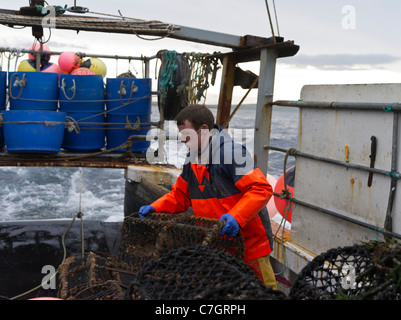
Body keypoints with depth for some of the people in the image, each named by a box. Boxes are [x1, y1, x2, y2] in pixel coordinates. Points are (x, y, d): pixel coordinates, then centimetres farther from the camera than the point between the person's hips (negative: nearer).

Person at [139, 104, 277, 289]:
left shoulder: (232, 152, -18)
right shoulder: (192, 160, 8)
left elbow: (261, 189, -23)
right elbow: (180, 195, 15)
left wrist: (236, 217, -34)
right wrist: (155, 208, -2)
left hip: (248, 240, -7)